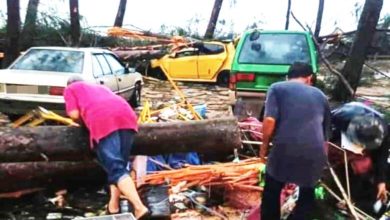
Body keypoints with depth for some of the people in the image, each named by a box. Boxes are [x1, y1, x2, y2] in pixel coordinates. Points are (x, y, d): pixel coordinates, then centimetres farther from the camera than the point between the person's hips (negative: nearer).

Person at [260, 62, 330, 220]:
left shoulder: (277, 88, 9)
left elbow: (270, 120, -7)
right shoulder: (320, 95, 22)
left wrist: (264, 145, 8)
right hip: (315, 153, 3)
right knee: (307, 195, 28)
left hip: (285, 149, -3)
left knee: (271, 194, 20)